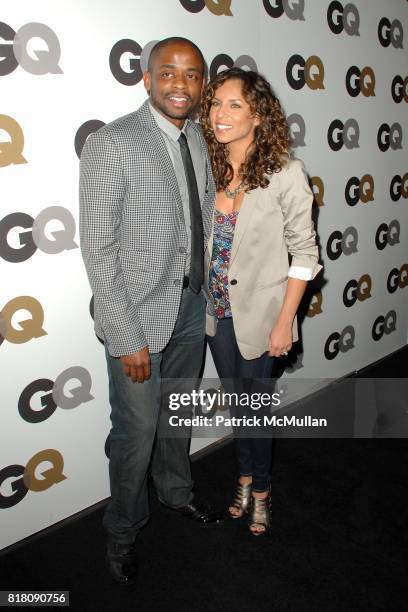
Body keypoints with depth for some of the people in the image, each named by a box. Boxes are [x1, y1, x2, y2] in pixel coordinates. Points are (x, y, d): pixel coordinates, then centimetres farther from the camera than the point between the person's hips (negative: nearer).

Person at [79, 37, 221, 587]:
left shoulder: (198, 139, 6)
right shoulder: (111, 145, -16)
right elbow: (98, 251, -18)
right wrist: (127, 338, -18)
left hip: (192, 304, 7)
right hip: (138, 314, -6)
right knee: (136, 432, 7)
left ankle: (176, 492, 50)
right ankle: (123, 532, 34)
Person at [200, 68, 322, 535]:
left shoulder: (285, 174, -16)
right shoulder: (207, 170, -4)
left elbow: (304, 253, -12)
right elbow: (201, 243, 6)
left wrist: (285, 321, -14)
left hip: (259, 314, -4)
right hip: (217, 311, 5)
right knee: (234, 400, 20)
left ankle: (260, 489, 37)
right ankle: (245, 477, 45)